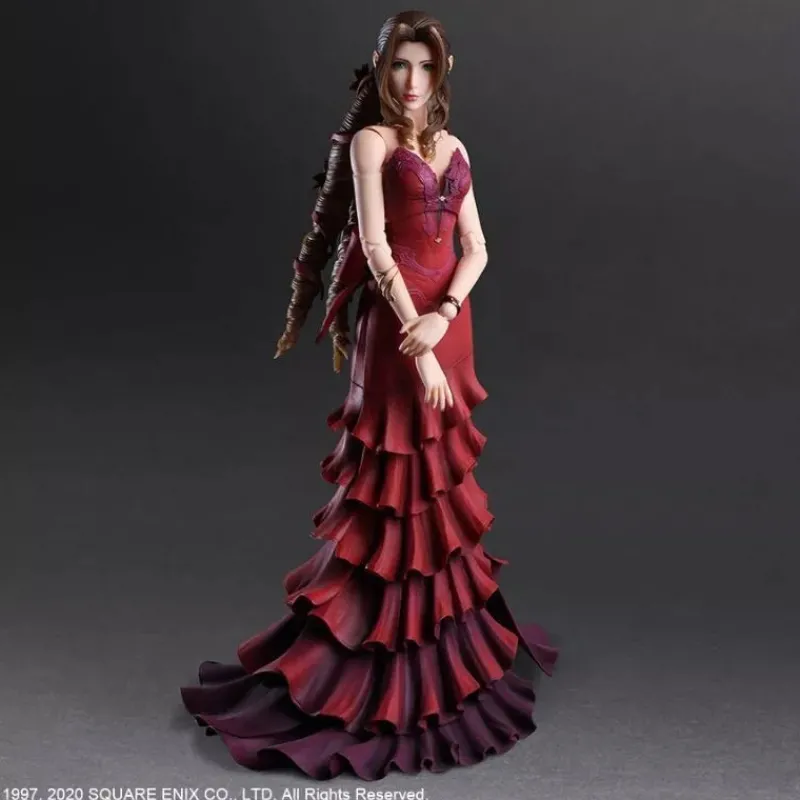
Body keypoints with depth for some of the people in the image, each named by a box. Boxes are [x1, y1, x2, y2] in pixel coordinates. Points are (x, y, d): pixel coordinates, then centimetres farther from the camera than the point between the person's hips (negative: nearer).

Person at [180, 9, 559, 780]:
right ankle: (360, 654, 12)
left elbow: (476, 248, 8)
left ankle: (441, 627, 31)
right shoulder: (370, 140, -3)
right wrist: (415, 343, -19)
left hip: (446, 323, 6)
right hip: (394, 324, -6)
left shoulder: (454, 148, 15)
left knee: (442, 478, 14)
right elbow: (375, 246, -13)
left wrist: (444, 316, -11)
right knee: (395, 482, -2)